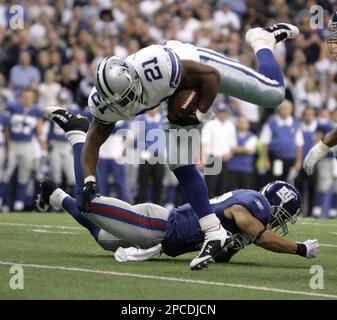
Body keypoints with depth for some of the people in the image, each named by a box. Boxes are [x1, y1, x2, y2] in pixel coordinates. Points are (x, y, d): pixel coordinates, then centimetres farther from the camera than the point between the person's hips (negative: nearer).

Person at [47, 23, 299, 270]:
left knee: (273, 94, -5)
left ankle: (263, 41, 25)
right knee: (181, 167, -4)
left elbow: (211, 75, -31)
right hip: (178, 94, 4)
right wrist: (89, 181, -24)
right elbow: (94, 141, -11)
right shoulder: (104, 103, -29)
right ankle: (214, 232, 7)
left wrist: (200, 115, -28)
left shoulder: (155, 68, -46)